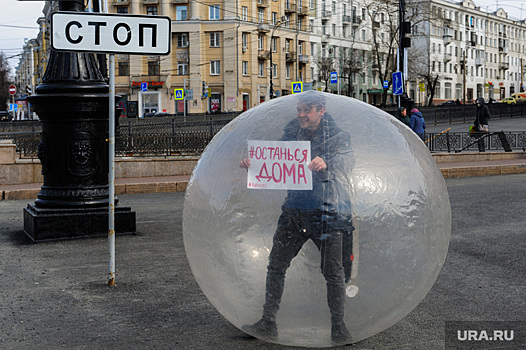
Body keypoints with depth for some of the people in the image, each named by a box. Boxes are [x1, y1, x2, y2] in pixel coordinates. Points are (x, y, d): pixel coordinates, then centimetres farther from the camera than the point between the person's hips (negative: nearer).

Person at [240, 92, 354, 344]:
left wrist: (325, 164, -45)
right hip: (294, 210, 4)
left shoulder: (338, 136, -5)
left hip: (328, 212, -4)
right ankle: (268, 323, 16)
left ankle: (338, 326, 17)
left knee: (334, 272, 0)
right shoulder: (292, 134, 8)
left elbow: (342, 162, -21)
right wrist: (253, 163, -18)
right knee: (275, 266, 5)